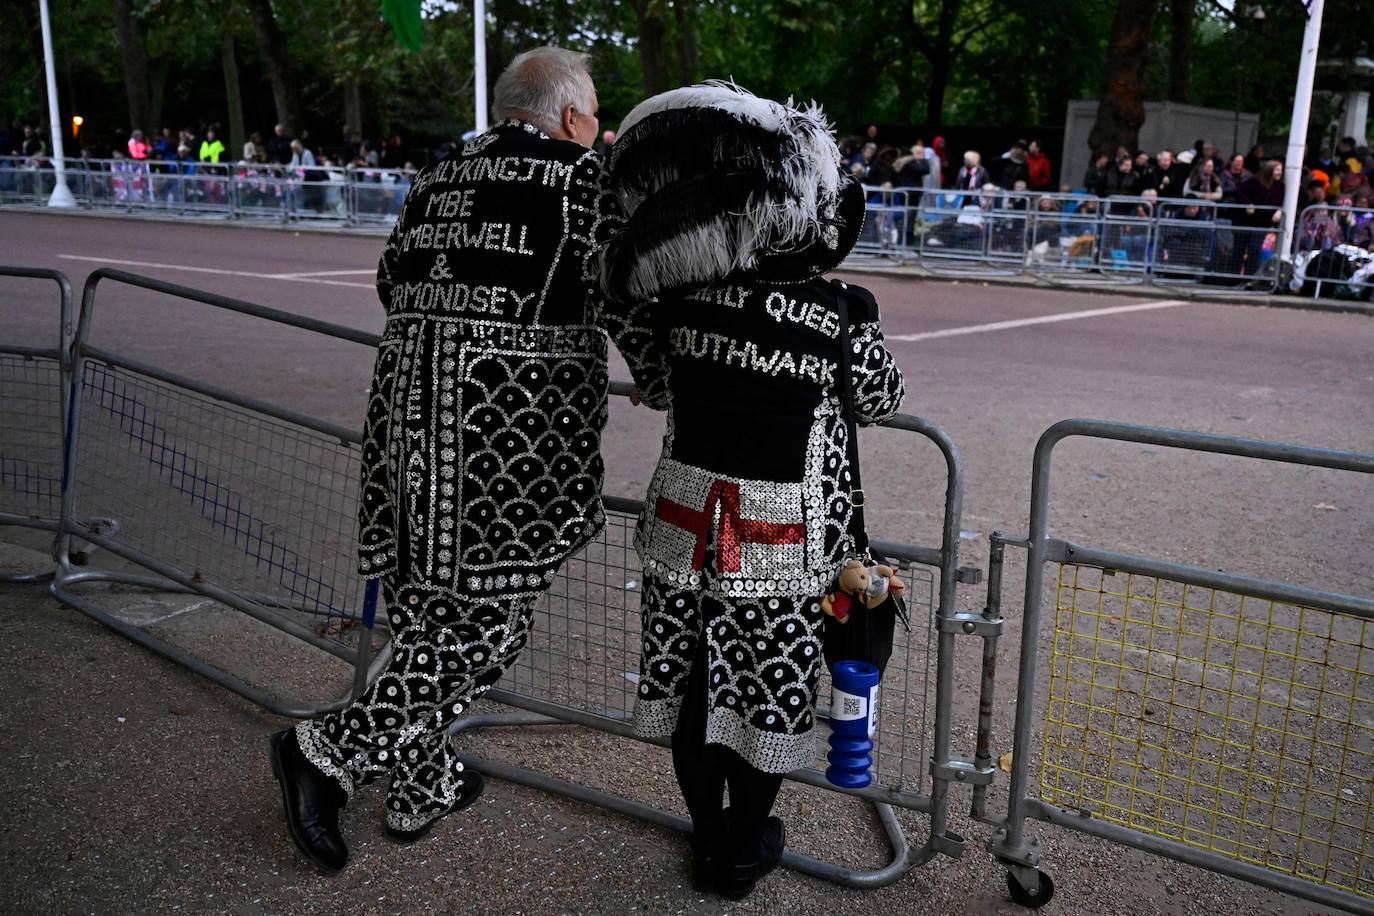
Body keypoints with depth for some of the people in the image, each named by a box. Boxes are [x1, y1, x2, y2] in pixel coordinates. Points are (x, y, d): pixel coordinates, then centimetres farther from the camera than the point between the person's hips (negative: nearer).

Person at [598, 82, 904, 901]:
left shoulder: (680, 295, -8)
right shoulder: (841, 312, -14)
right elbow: (882, 402, 5)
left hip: (686, 518, 3)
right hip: (784, 537, -2)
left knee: (693, 680, 17)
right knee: (764, 691, 13)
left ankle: (709, 834, 35)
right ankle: (744, 850, 30)